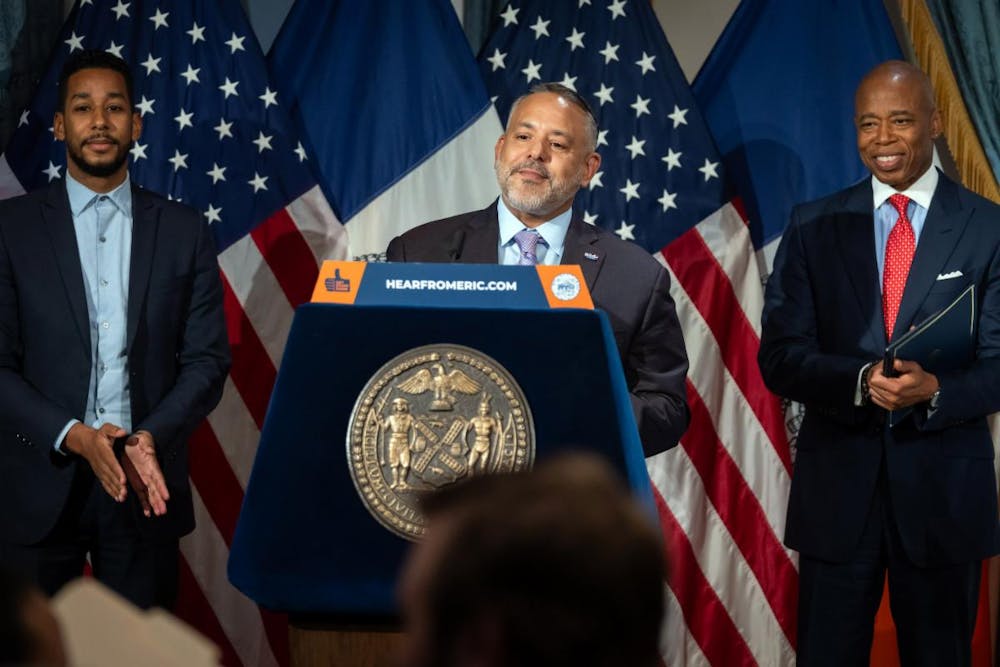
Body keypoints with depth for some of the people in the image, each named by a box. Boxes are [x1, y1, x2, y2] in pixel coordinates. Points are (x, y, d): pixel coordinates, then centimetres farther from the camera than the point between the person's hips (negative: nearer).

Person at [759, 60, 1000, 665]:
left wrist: (935, 389, -25)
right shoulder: (814, 227, 4)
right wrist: (861, 381, -21)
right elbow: (780, 359, -2)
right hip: (837, 485, 1)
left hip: (944, 486, -1)